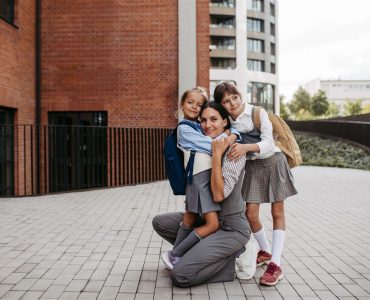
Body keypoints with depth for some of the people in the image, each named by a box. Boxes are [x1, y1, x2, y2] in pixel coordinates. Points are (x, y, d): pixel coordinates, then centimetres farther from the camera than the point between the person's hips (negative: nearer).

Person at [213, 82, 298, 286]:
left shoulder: (258, 113, -17)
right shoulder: (227, 122, -5)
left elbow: (268, 143, -25)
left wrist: (246, 147, -40)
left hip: (273, 161, -4)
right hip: (252, 166, 4)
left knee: (277, 212, 0)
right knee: (251, 214, 1)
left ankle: (275, 264, 4)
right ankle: (265, 251, 27)